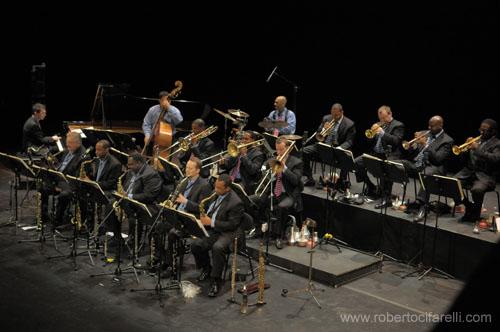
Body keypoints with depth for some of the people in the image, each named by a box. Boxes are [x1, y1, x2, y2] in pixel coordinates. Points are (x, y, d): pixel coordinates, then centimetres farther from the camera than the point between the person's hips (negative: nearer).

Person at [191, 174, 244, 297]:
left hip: (226, 232, -7)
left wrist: (212, 222, -22)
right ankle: (206, 268, 9)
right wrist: (204, 218, 1)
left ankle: (215, 280, -20)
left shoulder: (236, 202, -16)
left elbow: (232, 225, -18)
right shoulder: (216, 194, 7)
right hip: (211, 229, 7)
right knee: (195, 244, -19)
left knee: (217, 248, -37)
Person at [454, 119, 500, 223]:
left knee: (477, 189, -36)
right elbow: (464, 158, 16)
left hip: (485, 175, -6)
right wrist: (467, 147, -5)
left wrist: (477, 149, -21)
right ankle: (469, 206, 4)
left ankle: (475, 214, -8)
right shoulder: (476, 140, 17)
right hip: (469, 171, 6)